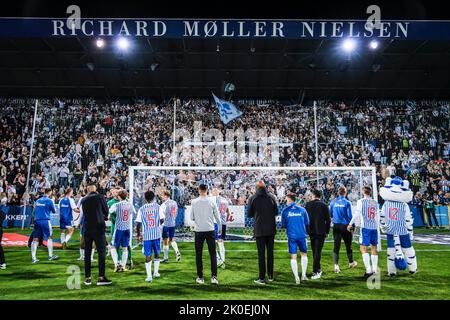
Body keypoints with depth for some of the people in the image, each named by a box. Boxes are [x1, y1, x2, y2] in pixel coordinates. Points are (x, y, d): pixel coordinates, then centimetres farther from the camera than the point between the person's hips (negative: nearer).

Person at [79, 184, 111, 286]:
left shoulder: (83, 200, 8)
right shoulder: (100, 197, -4)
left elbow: (84, 213, 15)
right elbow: (106, 211, 4)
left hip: (87, 228, 4)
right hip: (99, 227, -4)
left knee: (87, 253, 9)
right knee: (101, 252, 0)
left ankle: (87, 278, 13)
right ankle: (101, 277, -3)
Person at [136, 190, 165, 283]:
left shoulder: (141, 209, -1)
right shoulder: (158, 207, -1)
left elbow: (138, 224, -2)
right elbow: (162, 220, -3)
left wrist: (139, 234, 10)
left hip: (146, 235, 0)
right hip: (157, 234, 1)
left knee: (148, 256, 3)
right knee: (157, 254, 18)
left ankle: (149, 276, 0)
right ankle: (156, 272, 25)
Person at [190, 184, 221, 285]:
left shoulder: (194, 202, -2)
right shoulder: (211, 202, -2)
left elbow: (191, 217, 1)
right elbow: (217, 217, 3)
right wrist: (220, 228, 18)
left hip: (198, 231, 0)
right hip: (210, 230, 0)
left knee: (198, 255, 9)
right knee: (213, 254, 7)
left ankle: (200, 277, 12)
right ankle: (214, 276, 1)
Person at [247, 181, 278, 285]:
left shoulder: (252, 198, -6)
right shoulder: (271, 197, -1)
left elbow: (249, 215, 1)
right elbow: (276, 212, 6)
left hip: (259, 230, -2)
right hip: (271, 229, 2)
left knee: (261, 253, 1)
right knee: (270, 252, 12)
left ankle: (262, 278, 2)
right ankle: (271, 276, 19)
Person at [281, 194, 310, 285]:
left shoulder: (285, 211, 0)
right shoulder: (302, 209, 3)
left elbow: (283, 225, 4)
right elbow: (307, 223, 8)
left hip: (291, 236, -1)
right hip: (302, 235, 1)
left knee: (293, 257, 5)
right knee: (304, 254, 18)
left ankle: (296, 278, 0)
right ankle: (303, 275, 17)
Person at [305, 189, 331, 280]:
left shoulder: (308, 204, 1)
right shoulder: (324, 205, -5)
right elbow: (328, 220, -5)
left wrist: (306, 229, 12)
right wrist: (327, 231, 4)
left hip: (311, 231, 3)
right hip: (320, 231, -3)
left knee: (314, 251, 16)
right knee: (318, 251, -2)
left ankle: (318, 269, 28)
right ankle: (315, 272, -6)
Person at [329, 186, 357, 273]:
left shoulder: (333, 202, -1)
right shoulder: (347, 203, -9)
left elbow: (330, 214, 8)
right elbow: (350, 216, -8)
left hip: (336, 226, 2)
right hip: (345, 226, -2)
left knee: (336, 246, 2)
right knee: (348, 245, 15)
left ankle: (336, 265, -10)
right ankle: (351, 262, 34)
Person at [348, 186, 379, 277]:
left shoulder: (361, 201, -3)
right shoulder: (375, 202, 12)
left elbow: (357, 214, -7)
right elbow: (377, 217, 18)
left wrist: (350, 224, 1)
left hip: (365, 227, -5)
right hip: (374, 227, 5)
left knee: (363, 248, -4)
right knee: (373, 248, 11)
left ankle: (368, 270, -11)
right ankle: (375, 270, 14)